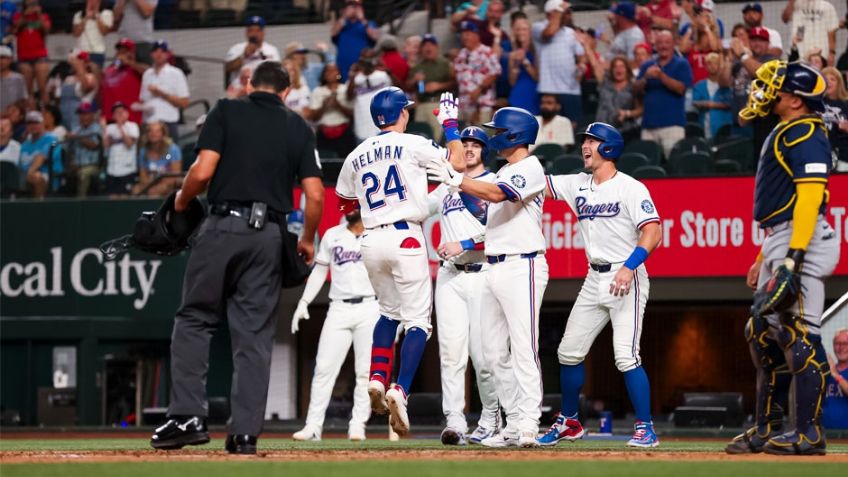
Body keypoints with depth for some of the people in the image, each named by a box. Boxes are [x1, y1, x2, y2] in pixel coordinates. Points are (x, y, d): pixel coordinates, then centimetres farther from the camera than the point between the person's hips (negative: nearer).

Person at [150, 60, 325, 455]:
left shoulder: (227, 112, 3)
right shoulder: (298, 128, 11)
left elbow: (202, 172, -8)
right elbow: (315, 195, 4)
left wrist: (182, 202, 12)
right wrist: (307, 241, 20)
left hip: (223, 226, -2)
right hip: (269, 235, 2)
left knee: (194, 320, 5)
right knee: (255, 334, 4)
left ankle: (187, 416, -7)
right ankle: (245, 432, 0)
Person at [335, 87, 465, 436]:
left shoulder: (356, 156, 11)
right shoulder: (412, 145, -4)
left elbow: (344, 202, 22)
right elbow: (458, 162, -2)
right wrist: (450, 123, 10)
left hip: (371, 240, 5)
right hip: (405, 238, -5)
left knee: (389, 311, 25)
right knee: (417, 319, -4)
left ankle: (377, 378, 6)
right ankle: (400, 389, -21)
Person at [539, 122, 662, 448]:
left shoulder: (631, 188, -9)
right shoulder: (578, 185, 12)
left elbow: (653, 233, -18)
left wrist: (629, 267, -29)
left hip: (626, 279, -8)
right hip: (594, 280, 8)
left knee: (626, 356, -15)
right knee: (569, 352, 9)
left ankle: (646, 429, -9)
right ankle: (569, 423, 23)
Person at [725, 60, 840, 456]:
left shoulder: (806, 135, -11)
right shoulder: (785, 134, 21)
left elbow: (810, 197, -21)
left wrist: (793, 258, -27)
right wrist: (766, 257, 25)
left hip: (802, 243, -11)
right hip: (780, 244, 11)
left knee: (800, 335, -12)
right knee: (763, 334, 14)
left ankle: (809, 434, -12)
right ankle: (766, 430, 21)